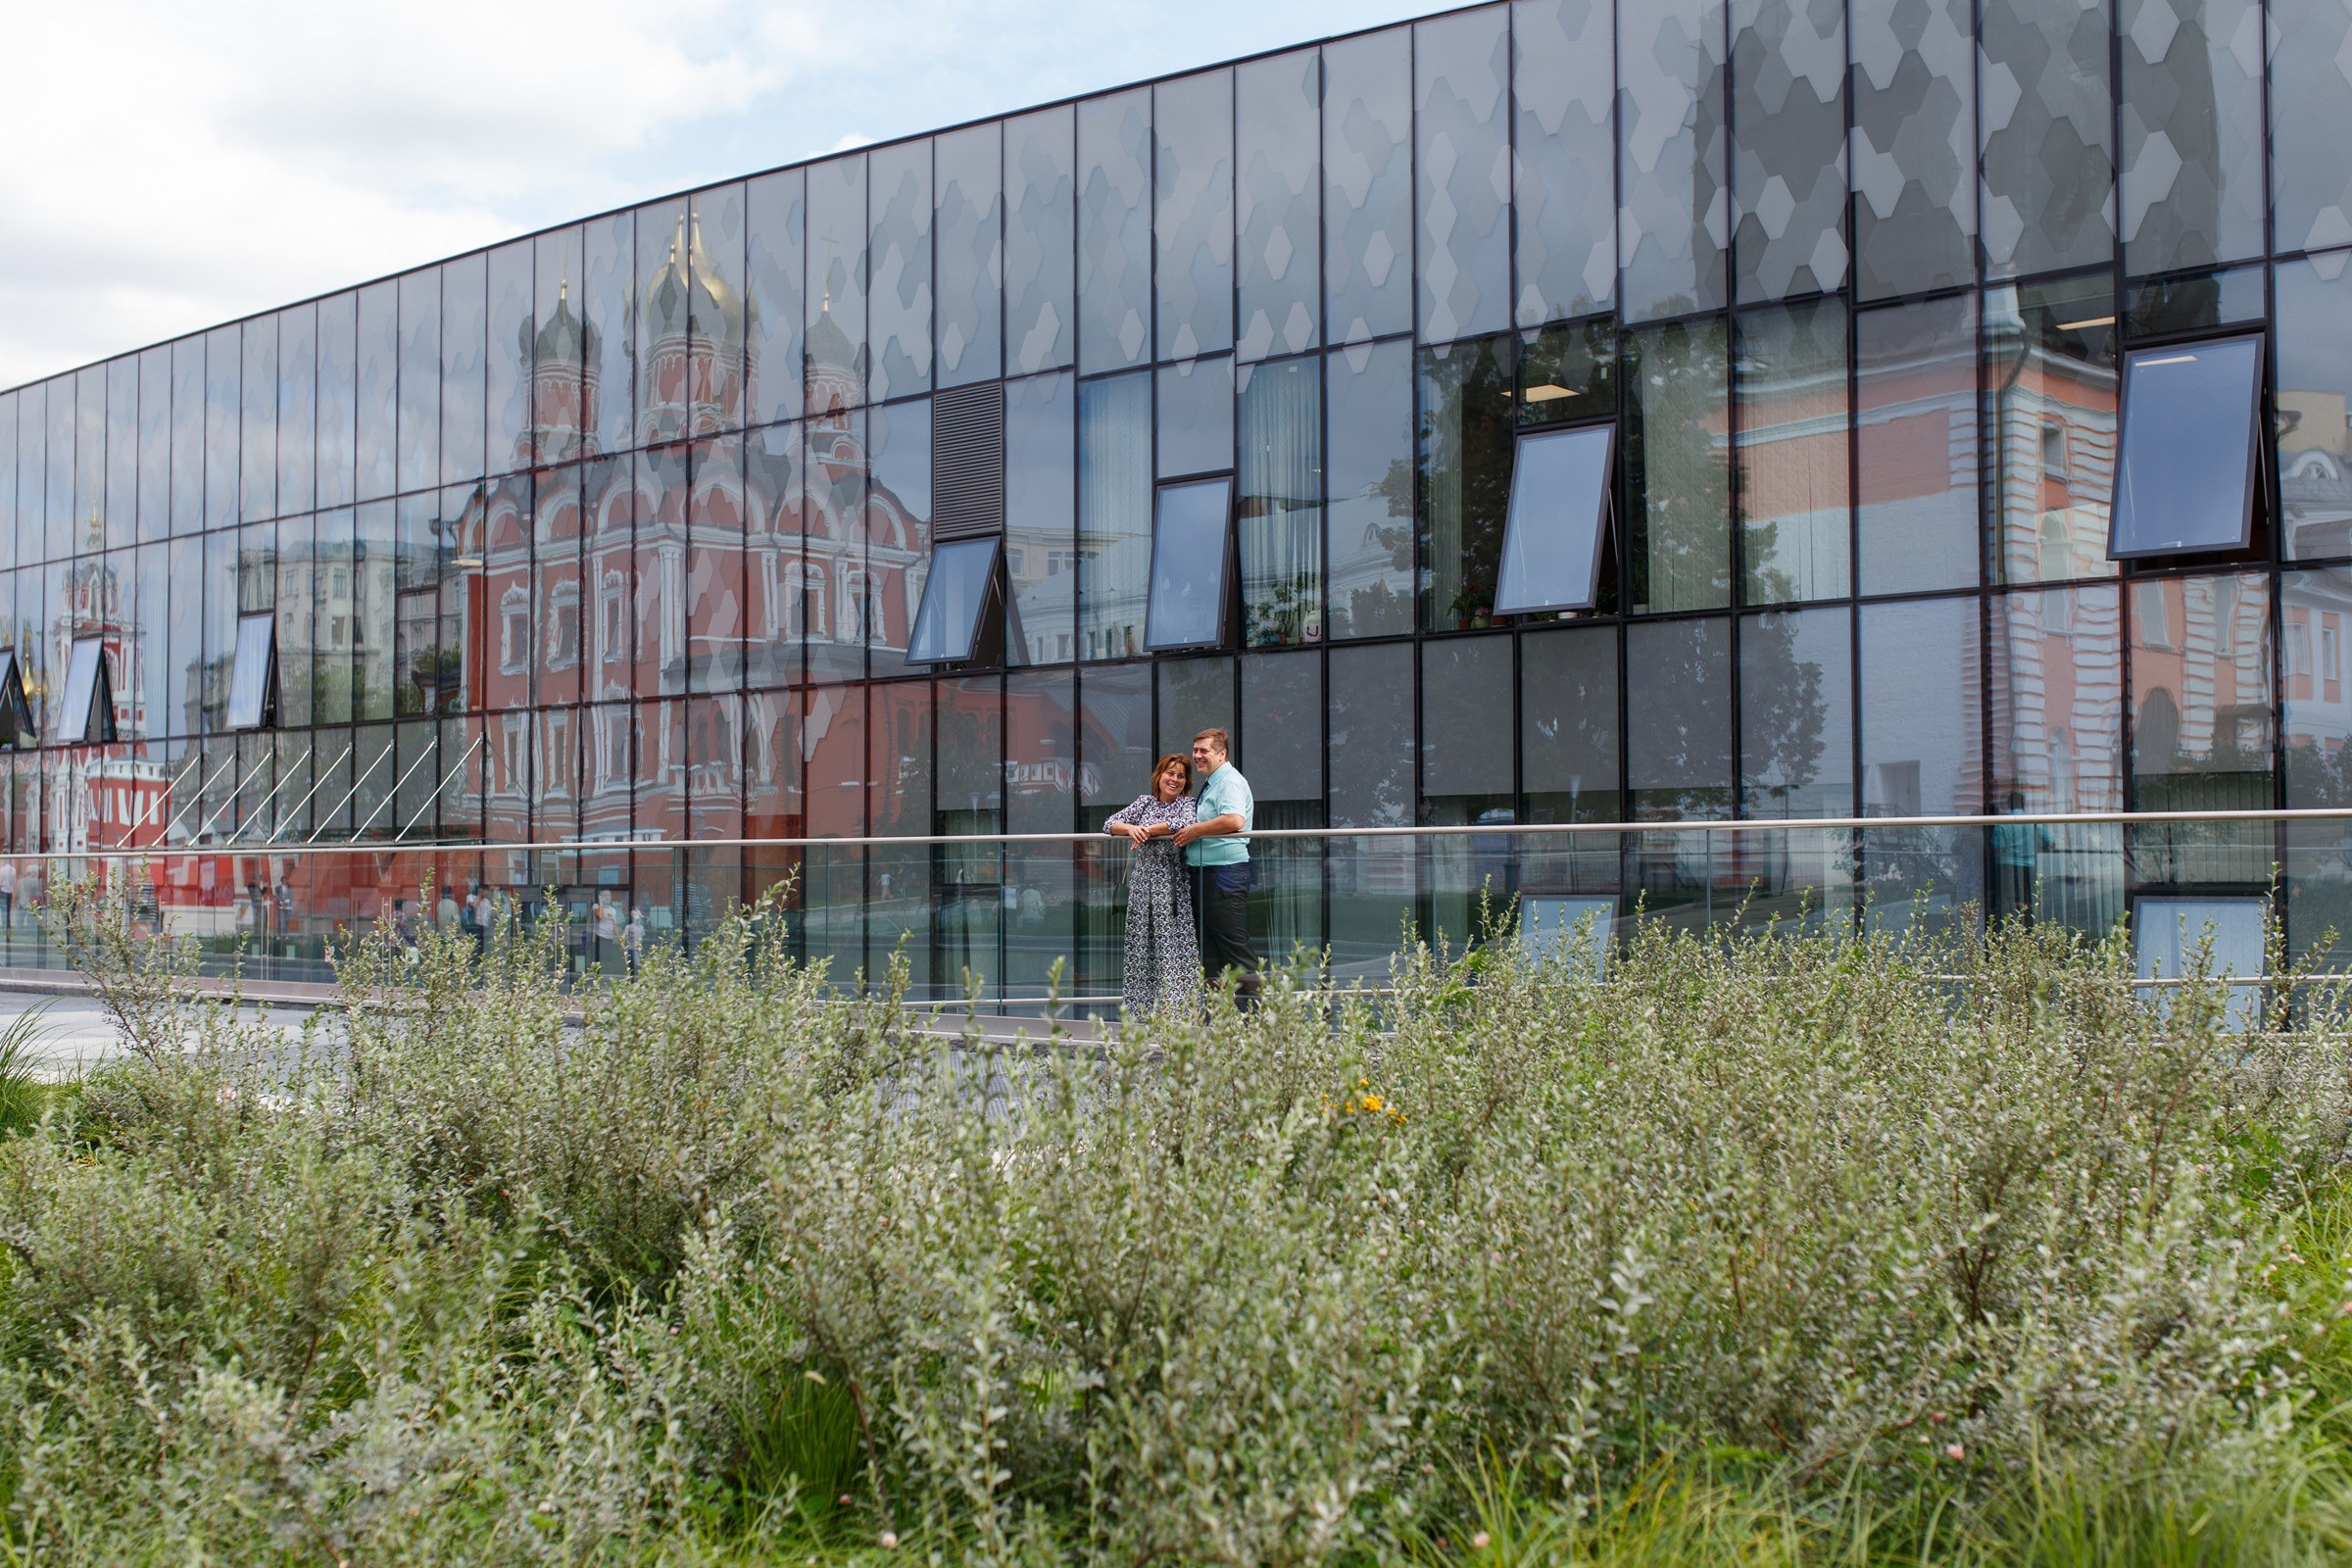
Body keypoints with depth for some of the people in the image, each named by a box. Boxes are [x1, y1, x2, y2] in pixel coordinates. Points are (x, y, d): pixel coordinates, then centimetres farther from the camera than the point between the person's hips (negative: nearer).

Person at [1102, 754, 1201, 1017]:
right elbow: (1110, 824, 10)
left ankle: (1175, 1009, -10)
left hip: (1172, 884, -4)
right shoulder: (1144, 801, 16)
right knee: (1141, 943, 1)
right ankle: (1142, 1011, 4)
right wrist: (1131, 829, -11)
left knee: (1171, 943, -10)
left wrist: (1147, 830, -10)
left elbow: (1185, 824, -18)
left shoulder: (1187, 804, 5)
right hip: (1143, 880, 4)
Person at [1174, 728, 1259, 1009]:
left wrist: (1195, 830, -19)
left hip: (1226, 872, -11)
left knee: (1234, 943, -9)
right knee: (1210, 944, 14)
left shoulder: (1230, 782, -12)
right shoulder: (1209, 785, 20)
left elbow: (1235, 820, -30)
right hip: (1203, 871, 11)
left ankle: (1249, 1004, -7)